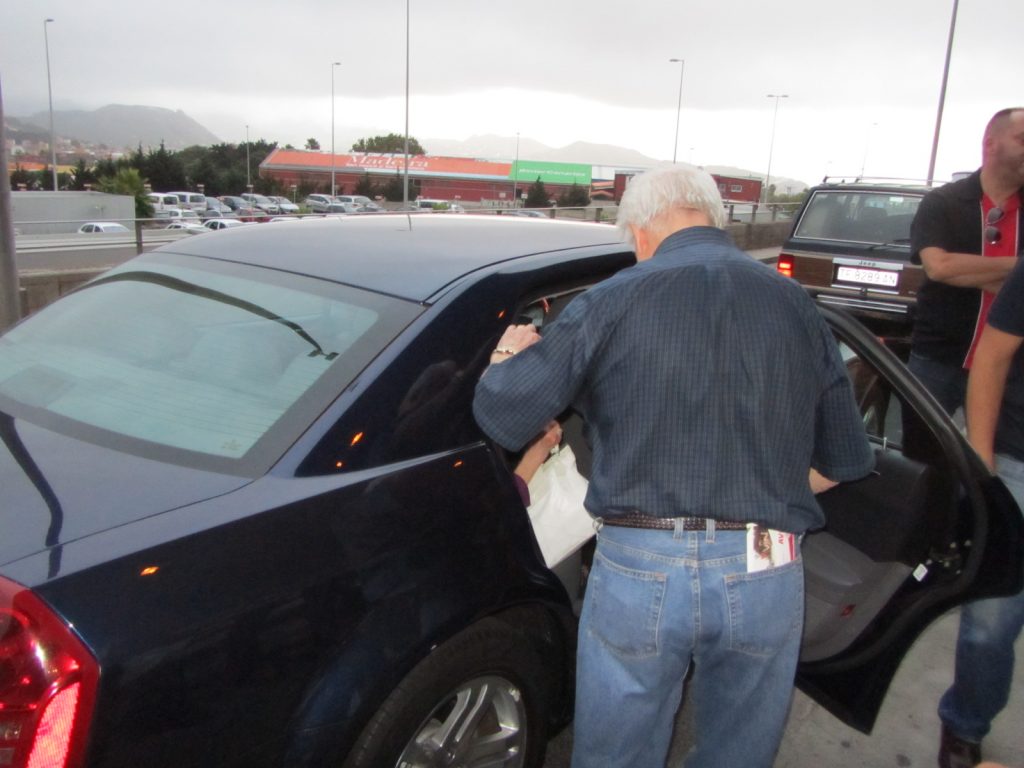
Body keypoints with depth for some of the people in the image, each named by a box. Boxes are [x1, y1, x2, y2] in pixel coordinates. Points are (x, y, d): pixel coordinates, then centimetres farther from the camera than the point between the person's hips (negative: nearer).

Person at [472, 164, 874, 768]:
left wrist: (510, 354, 14)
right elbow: (848, 460, 13)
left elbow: (501, 415, -7)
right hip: (767, 579, 3)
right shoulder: (796, 304, 6)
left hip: (640, 568, -3)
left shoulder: (614, 301, -6)